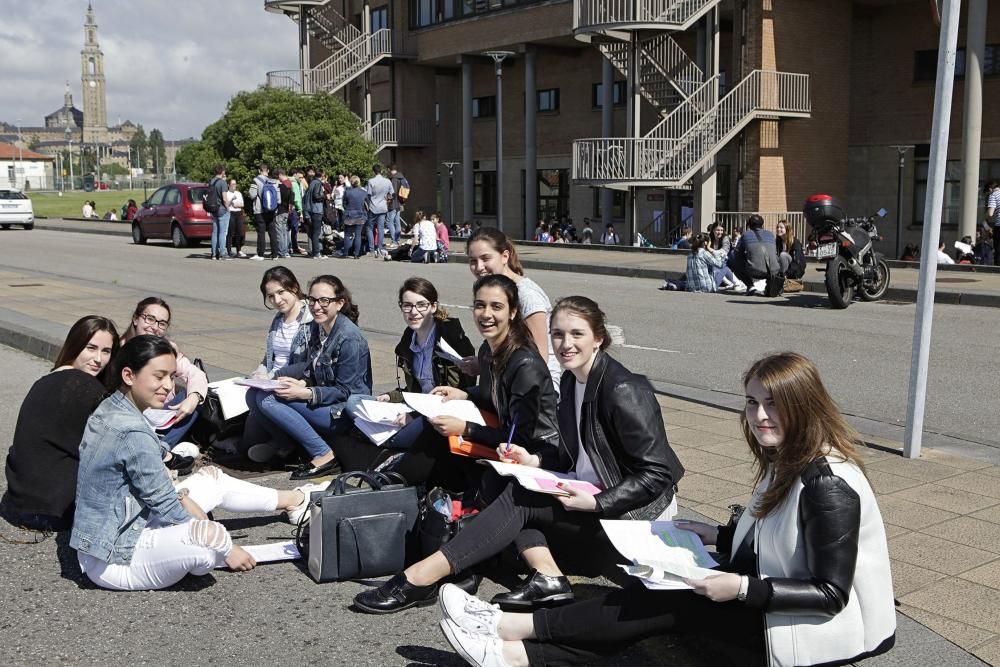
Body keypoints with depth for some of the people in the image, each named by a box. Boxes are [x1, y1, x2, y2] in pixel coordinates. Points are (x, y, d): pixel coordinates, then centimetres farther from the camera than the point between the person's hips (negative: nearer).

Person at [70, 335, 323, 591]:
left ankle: (293, 499, 37)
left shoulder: (109, 409, 2)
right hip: (115, 559, -11)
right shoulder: (133, 433, -27)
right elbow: (164, 505, -20)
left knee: (211, 479, 18)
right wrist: (226, 549, -12)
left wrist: (181, 497, 1)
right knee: (211, 535, -32)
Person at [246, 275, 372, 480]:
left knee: (269, 398, -22)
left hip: (345, 411, -8)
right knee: (254, 394, -4)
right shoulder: (314, 327, 5)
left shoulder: (349, 338, -20)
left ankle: (323, 455, -16)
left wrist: (305, 393, -27)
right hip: (323, 400, 8)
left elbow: (345, 391, -18)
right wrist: (300, 382, -8)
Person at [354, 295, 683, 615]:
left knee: (520, 497, -22)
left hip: (638, 512, -9)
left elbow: (658, 474, -20)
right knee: (496, 480, -3)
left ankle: (420, 578, -20)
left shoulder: (623, 391, -20)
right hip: (587, 493, 9)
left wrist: (596, 503, -27)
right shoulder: (572, 380, 6)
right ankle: (547, 578, -17)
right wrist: (534, 460, -4)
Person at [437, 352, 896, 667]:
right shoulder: (786, 461, 7)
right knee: (661, 598, -10)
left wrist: (742, 589, -28)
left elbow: (831, 593, -23)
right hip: (770, 603, 9)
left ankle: (513, 629, -11)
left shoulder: (828, 485, -23)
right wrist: (718, 536, 5)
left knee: (669, 605, -16)